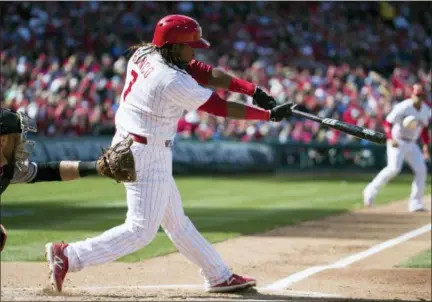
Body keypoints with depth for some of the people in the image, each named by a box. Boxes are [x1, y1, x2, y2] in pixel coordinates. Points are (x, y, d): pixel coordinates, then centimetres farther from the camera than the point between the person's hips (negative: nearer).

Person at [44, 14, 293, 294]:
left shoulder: (144, 55, 2)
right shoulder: (173, 82, -23)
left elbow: (205, 73, 2)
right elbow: (220, 108, -16)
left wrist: (253, 90, -3)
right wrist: (270, 114, -8)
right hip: (148, 155, -11)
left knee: (176, 221, 16)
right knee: (141, 230, -7)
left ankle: (219, 276, 26)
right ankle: (67, 256, -8)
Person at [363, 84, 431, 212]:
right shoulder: (403, 107, -18)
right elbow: (388, 123, -20)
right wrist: (390, 138, -35)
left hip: (412, 144, 7)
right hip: (397, 142, -7)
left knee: (421, 170, -3)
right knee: (394, 168, -24)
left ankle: (415, 203, 2)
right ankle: (371, 190, -7)